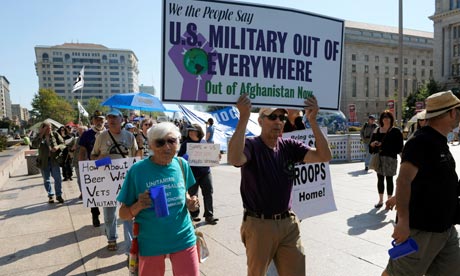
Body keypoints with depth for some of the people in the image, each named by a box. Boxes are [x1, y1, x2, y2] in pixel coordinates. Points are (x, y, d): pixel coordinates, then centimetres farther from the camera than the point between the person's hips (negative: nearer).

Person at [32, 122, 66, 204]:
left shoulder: (55, 134, 1)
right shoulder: (39, 136, 1)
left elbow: (63, 144, 2)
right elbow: (35, 145, -17)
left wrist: (58, 146, -19)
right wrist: (41, 135, -20)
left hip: (54, 160, 0)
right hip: (44, 161, 1)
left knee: (58, 178, 0)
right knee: (46, 180, 8)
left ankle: (59, 195, 12)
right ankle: (50, 196, 20)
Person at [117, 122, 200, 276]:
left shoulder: (182, 164, -5)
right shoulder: (138, 170, -14)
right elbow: (123, 214, -7)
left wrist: (189, 203, -8)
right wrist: (138, 206, -28)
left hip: (183, 239, 2)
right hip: (151, 244, -1)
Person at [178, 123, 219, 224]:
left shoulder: (204, 142, 8)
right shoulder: (186, 143, -1)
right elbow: (180, 157, -2)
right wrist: (186, 158, -22)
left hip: (205, 172, 3)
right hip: (192, 173, -2)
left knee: (208, 193, 1)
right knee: (193, 195, 9)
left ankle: (209, 215, 10)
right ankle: (194, 215, 25)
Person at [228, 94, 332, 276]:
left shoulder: (289, 147, 2)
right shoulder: (250, 145, -11)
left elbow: (324, 156, -8)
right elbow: (234, 159, -34)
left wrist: (312, 120, -16)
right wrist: (243, 117, -36)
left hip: (288, 224, 4)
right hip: (259, 225, -4)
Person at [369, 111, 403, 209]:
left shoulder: (395, 131, -2)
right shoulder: (377, 130, 10)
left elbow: (399, 147, -8)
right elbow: (371, 144, 16)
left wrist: (384, 145, -15)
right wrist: (373, 144, -8)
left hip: (390, 158, -4)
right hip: (378, 158, 4)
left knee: (389, 179, 2)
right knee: (380, 179, 10)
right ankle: (380, 200, 20)